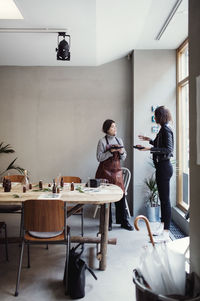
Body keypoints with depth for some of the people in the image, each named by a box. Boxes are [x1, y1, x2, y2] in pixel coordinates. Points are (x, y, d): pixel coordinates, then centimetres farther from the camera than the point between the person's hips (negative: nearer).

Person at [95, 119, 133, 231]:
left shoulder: (119, 140, 10)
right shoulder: (102, 141, -4)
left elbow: (123, 158, 14)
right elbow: (99, 158, -9)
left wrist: (121, 152, -7)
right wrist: (111, 151, -17)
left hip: (117, 170, 4)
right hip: (105, 170, -4)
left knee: (121, 195, 1)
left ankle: (124, 221, 12)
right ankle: (107, 222, 13)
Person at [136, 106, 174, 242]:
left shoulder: (166, 130, -14)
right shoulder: (164, 129, 15)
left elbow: (168, 149, -23)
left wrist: (150, 149, -27)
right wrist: (150, 140, 28)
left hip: (164, 167, -10)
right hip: (162, 166, 10)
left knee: (165, 199, -5)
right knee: (163, 198, 16)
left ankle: (166, 233, 2)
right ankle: (163, 225, 28)